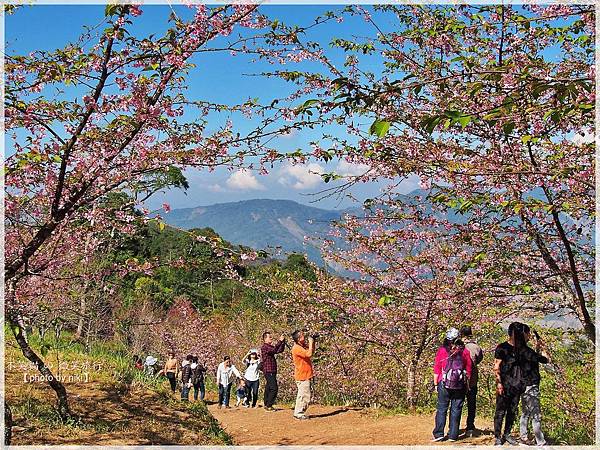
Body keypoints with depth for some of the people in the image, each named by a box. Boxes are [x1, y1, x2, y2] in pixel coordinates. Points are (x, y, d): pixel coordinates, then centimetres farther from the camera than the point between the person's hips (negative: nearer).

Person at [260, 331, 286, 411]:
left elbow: (280, 350, 14)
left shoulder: (270, 347, 19)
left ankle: (266, 405, 18)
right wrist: (280, 341, -27)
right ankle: (269, 406, -13)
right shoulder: (264, 347, -11)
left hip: (272, 371, 10)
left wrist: (283, 341, 4)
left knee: (268, 388, 13)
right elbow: (274, 350, -28)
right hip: (268, 371, -10)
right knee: (274, 388, -14)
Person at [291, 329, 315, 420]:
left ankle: (298, 412, 23)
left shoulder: (302, 346, 11)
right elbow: (309, 354, -29)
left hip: (305, 375, 10)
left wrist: (312, 343, 9)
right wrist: (310, 343, -20)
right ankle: (300, 413, -3)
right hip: (302, 376, -10)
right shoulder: (297, 348, -19)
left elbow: (312, 351, 23)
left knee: (302, 395, 16)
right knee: (304, 395, -8)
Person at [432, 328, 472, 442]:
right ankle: (453, 435, 8)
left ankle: (439, 434, 0)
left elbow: (436, 369, -1)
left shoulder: (441, 350, -2)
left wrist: (435, 383, 7)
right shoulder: (465, 352, 2)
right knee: (456, 409, 6)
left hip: (444, 384, -1)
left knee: (442, 409, 4)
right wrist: (467, 385, 15)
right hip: (460, 385, 1)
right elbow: (468, 370, 7)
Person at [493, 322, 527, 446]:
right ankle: (497, 437, 4)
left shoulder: (521, 348, 12)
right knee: (500, 412, -2)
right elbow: (496, 366, -7)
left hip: (516, 386, 6)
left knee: (512, 411, 11)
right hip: (504, 385, -6)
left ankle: (507, 434, 23)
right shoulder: (502, 347, -5)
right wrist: (499, 382, -14)